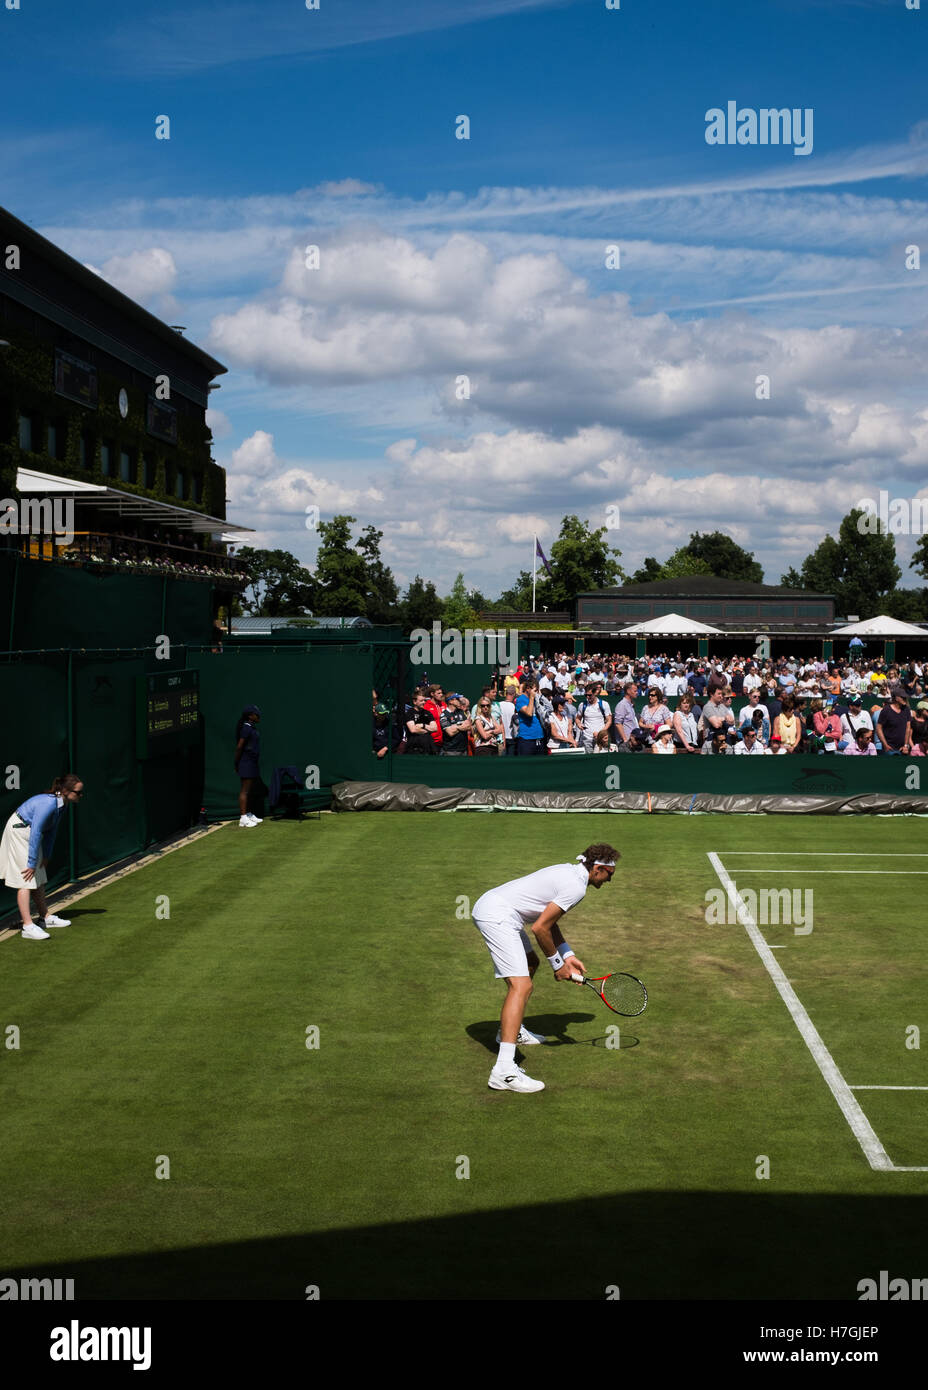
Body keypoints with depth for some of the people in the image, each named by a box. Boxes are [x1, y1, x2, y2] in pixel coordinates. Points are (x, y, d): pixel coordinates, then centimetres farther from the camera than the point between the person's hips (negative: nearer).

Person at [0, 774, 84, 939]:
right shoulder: (48, 804, -32)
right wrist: (31, 863, -26)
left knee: (39, 878, 14)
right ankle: (28, 927, -15)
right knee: (25, 880, -12)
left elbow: (51, 830, 7)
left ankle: (46, 917, 25)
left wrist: (46, 855, 9)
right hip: (19, 831, -9)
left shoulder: (62, 804, -3)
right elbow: (36, 834, -30)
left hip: (30, 831, 9)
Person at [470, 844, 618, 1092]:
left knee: (531, 963, 30)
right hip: (496, 916, -11)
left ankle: (510, 1031, 44)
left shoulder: (568, 873, 17)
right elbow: (540, 928, -15)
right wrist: (557, 965, -1)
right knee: (521, 986, -18)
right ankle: (503, 1070, -28)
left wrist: (568, 956, 13)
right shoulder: (576, 888, -13)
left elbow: (548, 921, 22)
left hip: (490, 903, 11)